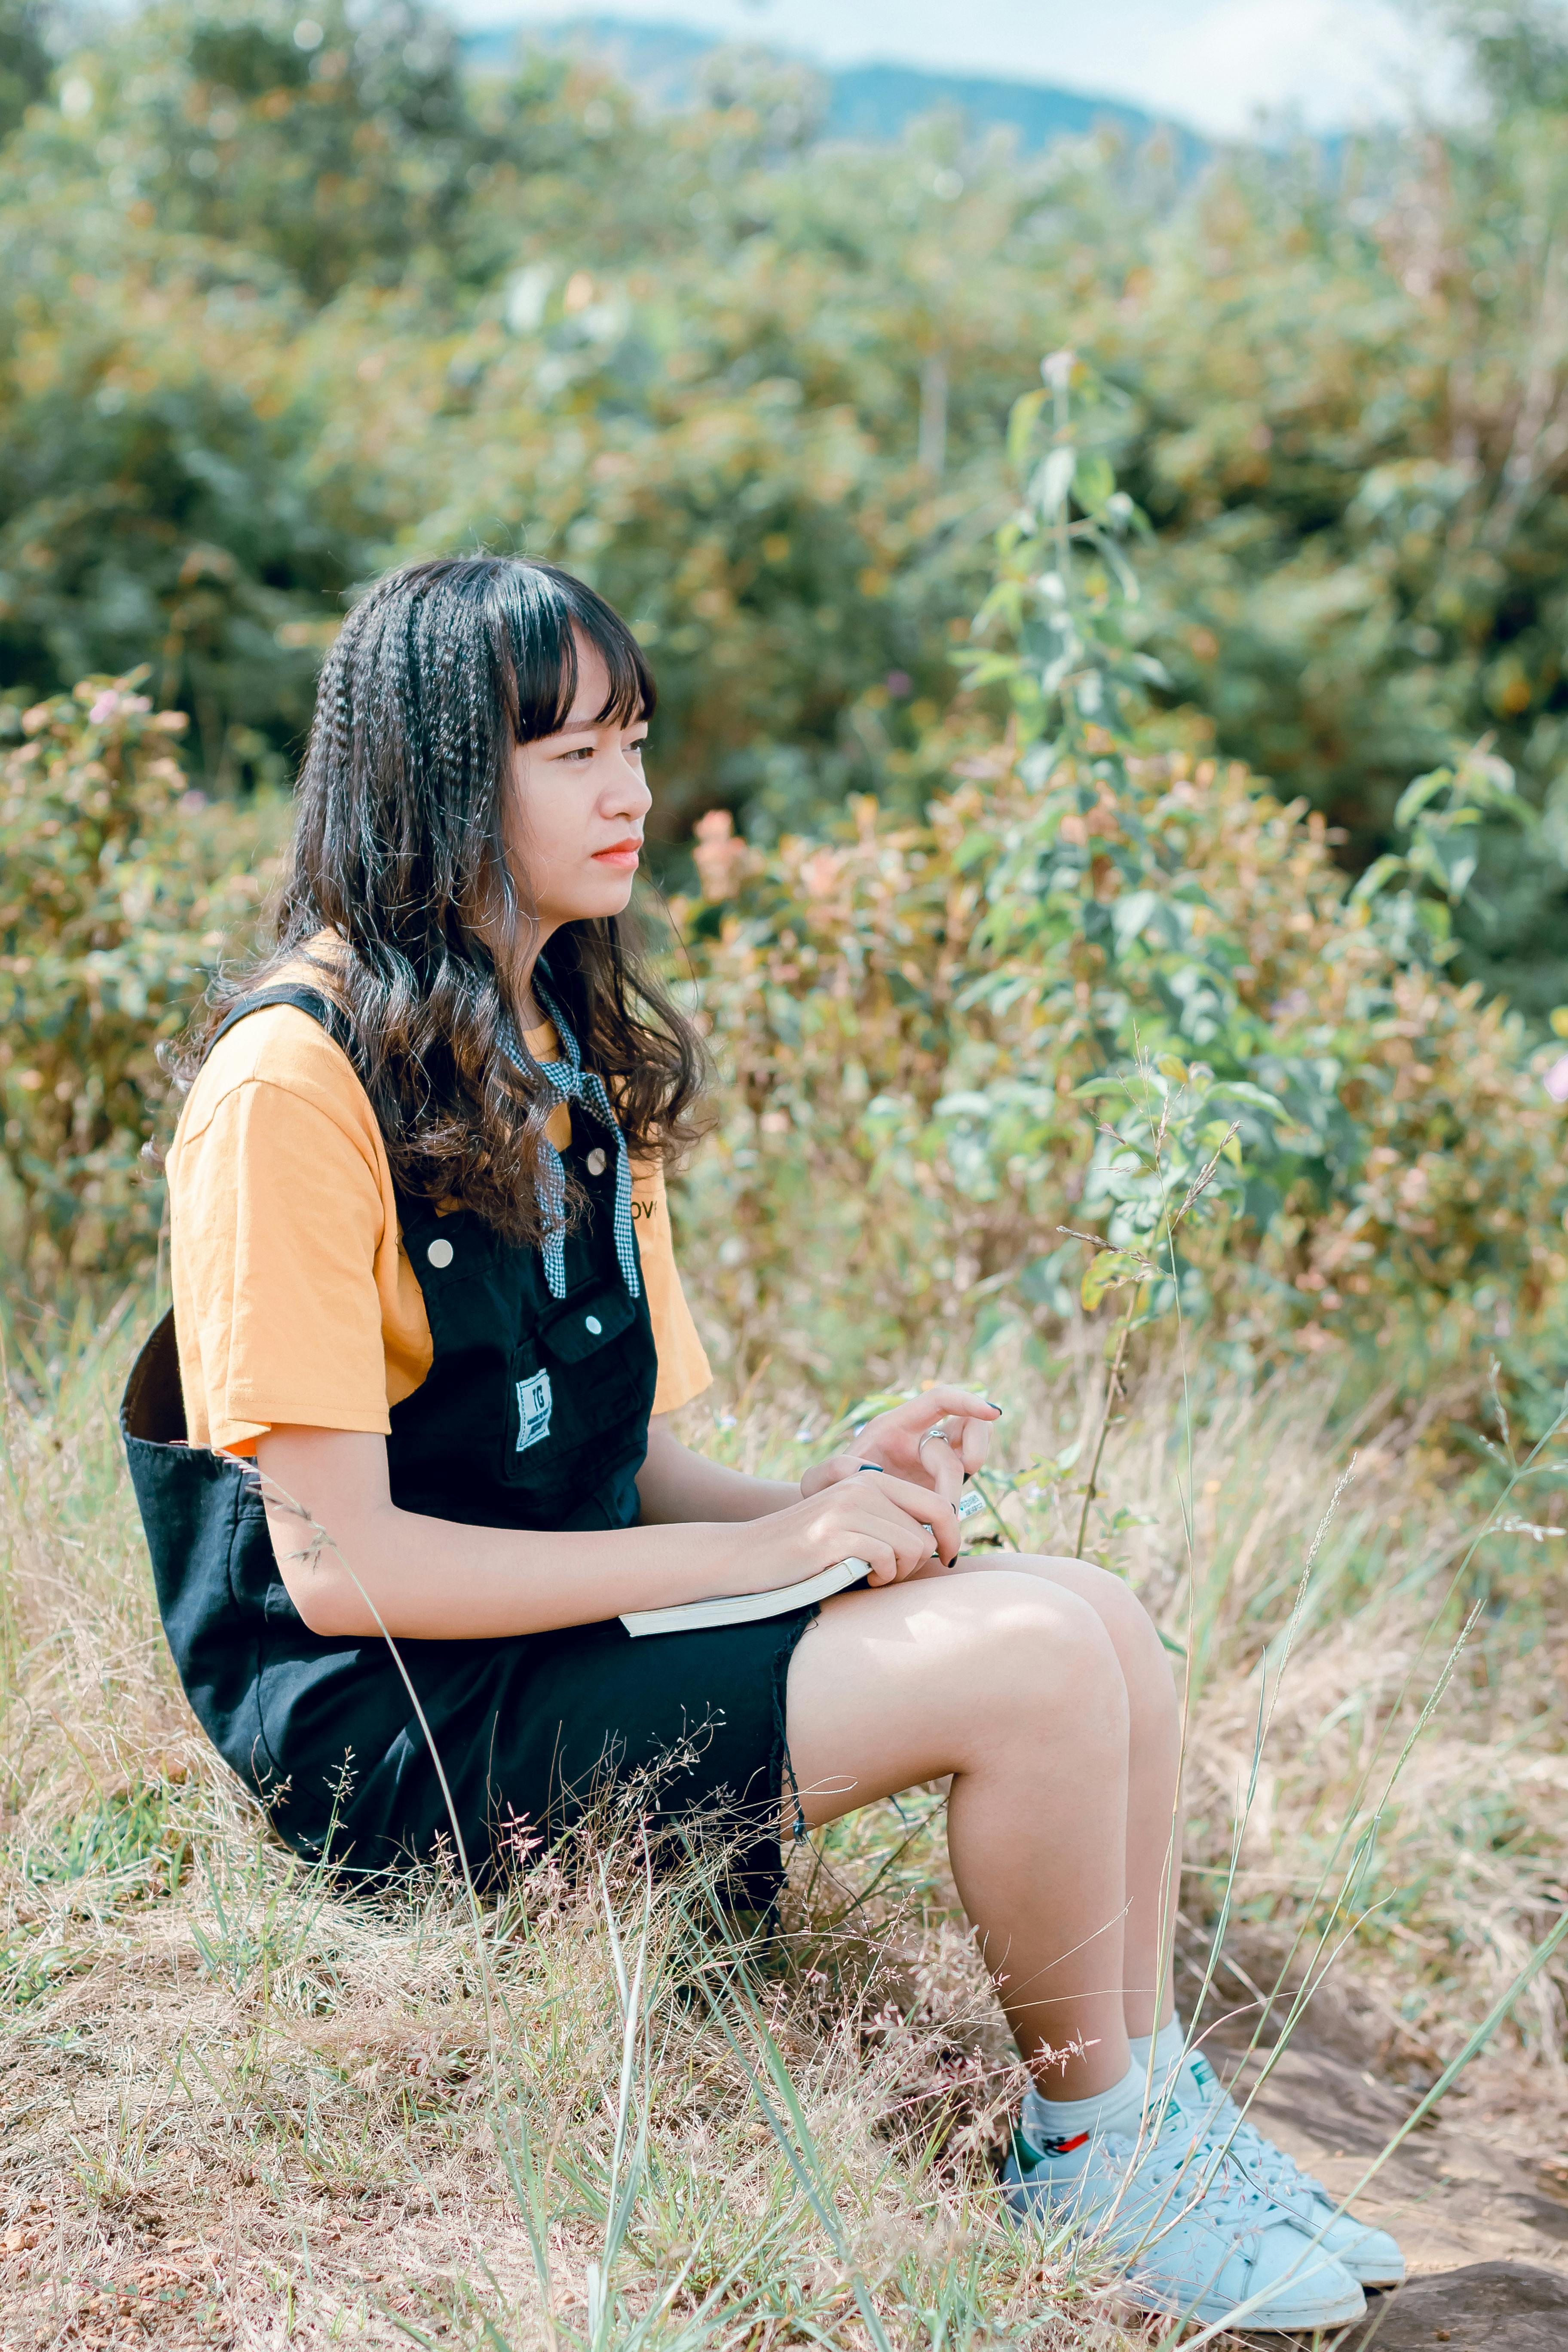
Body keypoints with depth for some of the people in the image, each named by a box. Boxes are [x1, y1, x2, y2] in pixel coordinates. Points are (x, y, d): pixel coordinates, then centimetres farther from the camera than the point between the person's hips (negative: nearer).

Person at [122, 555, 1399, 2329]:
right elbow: (338, 1563, -18)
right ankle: (1088, 2147, 1)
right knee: (1032, 1658, -21)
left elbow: (625, 1467, 13)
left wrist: (818, 1495, -9)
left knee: (1095, 1613, -11)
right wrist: (759, 1550, -18)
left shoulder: (572, 1061, 13)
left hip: (577, 1634, 8)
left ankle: (1146, 2099, 4)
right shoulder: (296, 1080, -15)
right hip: (394, 1723, -8)